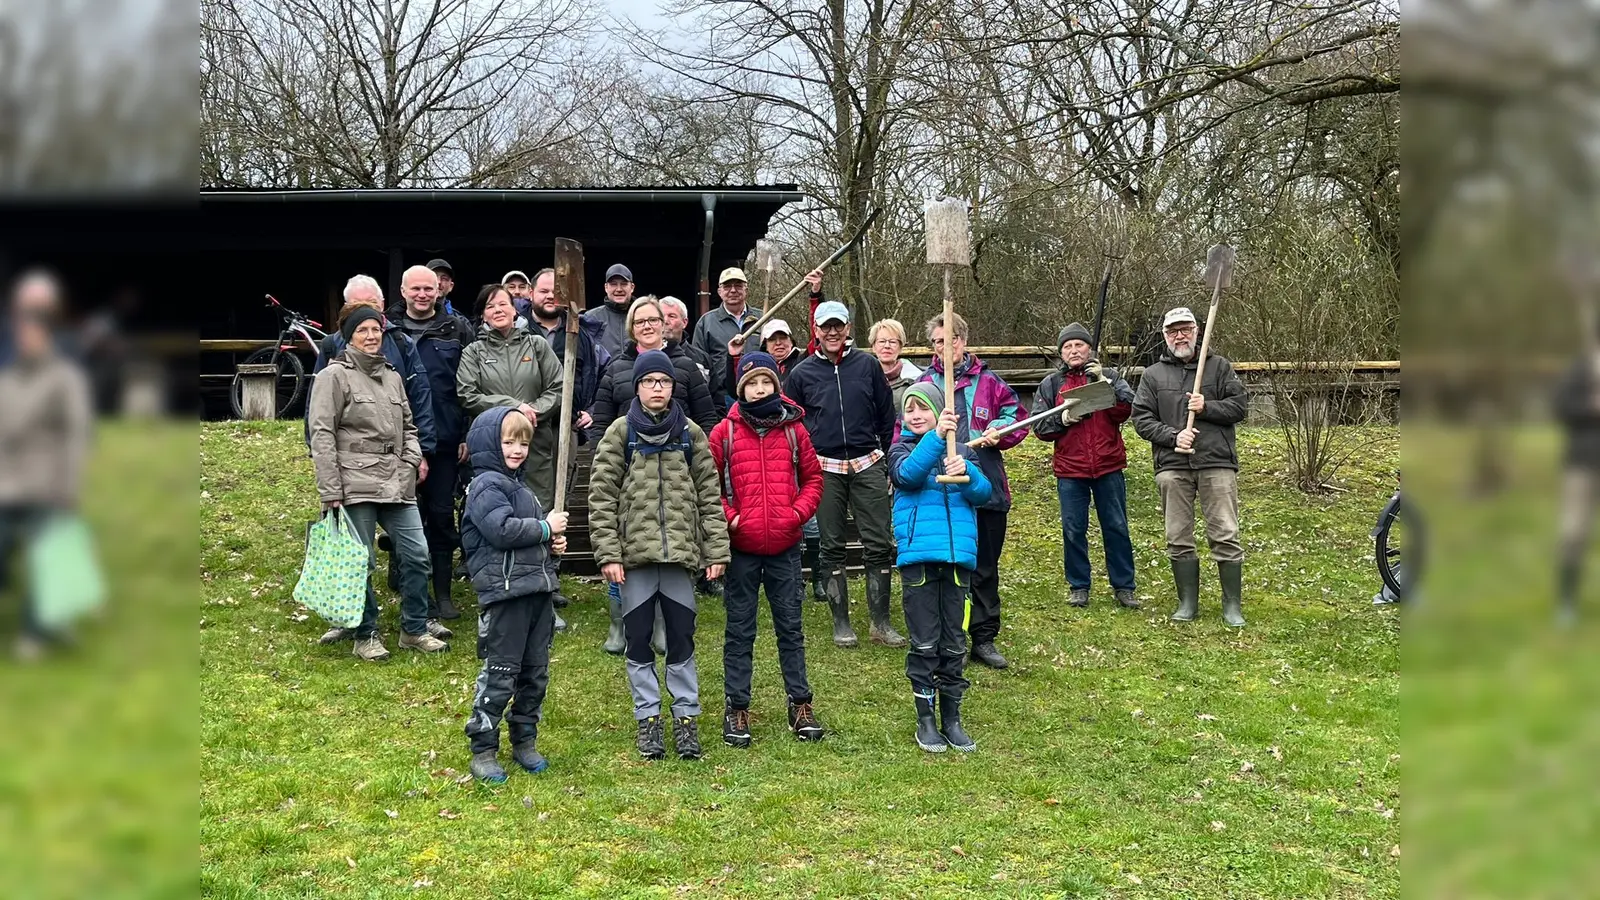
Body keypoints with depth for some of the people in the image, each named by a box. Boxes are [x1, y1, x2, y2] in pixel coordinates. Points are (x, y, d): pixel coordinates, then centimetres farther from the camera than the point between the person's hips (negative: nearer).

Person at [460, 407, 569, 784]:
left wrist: (554, 542, 10)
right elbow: (502, 529, -24)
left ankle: (525, 741, 26)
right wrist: (545, 528, -13)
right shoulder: (487, 485, -9)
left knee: (536, 672, 13)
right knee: (500, 675, -4)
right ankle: (483, 750, 5)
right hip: (505, 593, -9)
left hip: (538, 590, 9)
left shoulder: (518, 484, 21)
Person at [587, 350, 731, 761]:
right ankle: (648, 717, 19)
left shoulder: (690, 434, 7)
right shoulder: (619, 434, 1)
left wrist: (716, 551, 0)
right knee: (638, 641, 7)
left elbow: (709, 495, 6)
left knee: (681, 639, 6)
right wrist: (608, 554, -9)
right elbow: (601, 497, -2)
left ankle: (686, 716, 18)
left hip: (680, 554, 1)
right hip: (634, 554, -1)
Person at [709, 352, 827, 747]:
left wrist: (799, 511, -6)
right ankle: (736, 709, 15)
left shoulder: (793, 429, 3)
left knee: (790, 626, 10)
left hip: (785, 546, 1)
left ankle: (800, 704, 20)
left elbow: (813, 478, 9)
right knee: (740, 630, 7)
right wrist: (728, 517, -11)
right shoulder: (724, 433, -2)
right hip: (741, 547, -1)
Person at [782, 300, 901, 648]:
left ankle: (881, 621, 9)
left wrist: (887, 461, 8)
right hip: (825, 470, 0)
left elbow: (886, 416, 10)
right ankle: (841, 622, 14)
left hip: (868, 466, 0)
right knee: (832, 547, 5)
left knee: (879, 544, 0)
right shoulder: (801, 373, 3)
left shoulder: (867, 365, 4)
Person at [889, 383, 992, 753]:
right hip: (918, 555, -2)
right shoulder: (902, 449, 6)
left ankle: (952, 719, 19)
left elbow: (984, 492, -1)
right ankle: (925, 720, 13)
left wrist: (966, 472, -21)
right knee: (925, 642, 2)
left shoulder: (961, 449, 12)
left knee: (955, 642, 8)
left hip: (958, 555, 2)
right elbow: (907, 474, -17)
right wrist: (936, 437, -29)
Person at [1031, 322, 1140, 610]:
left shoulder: (1109, 376, 6)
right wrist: (1063, 419, -13)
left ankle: (1124, 586, 13)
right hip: (1069, 471, 1)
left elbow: (1127, 409, -10)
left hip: (1109, 468, -1)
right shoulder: (1051, 384, 8)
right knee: (1073, 530, 5)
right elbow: (1039, 426, 4)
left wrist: (1104, 381, -18)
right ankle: (1078, 586, 17)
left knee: (1116, 528, 4)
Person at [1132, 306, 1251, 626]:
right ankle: (1188, 603, 15)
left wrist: (1206, 407, -11)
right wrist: (1172, 435, -11)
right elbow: (1141, 418, 4)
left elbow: (1240, 405, 4)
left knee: (1225, 536, -4)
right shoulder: (1153, 374, 11)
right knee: (1178, 539, 5)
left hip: (1217, 462, -1)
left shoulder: (1219, 366, 9)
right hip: (1172, 466, 2)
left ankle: (1232, 606, 4)